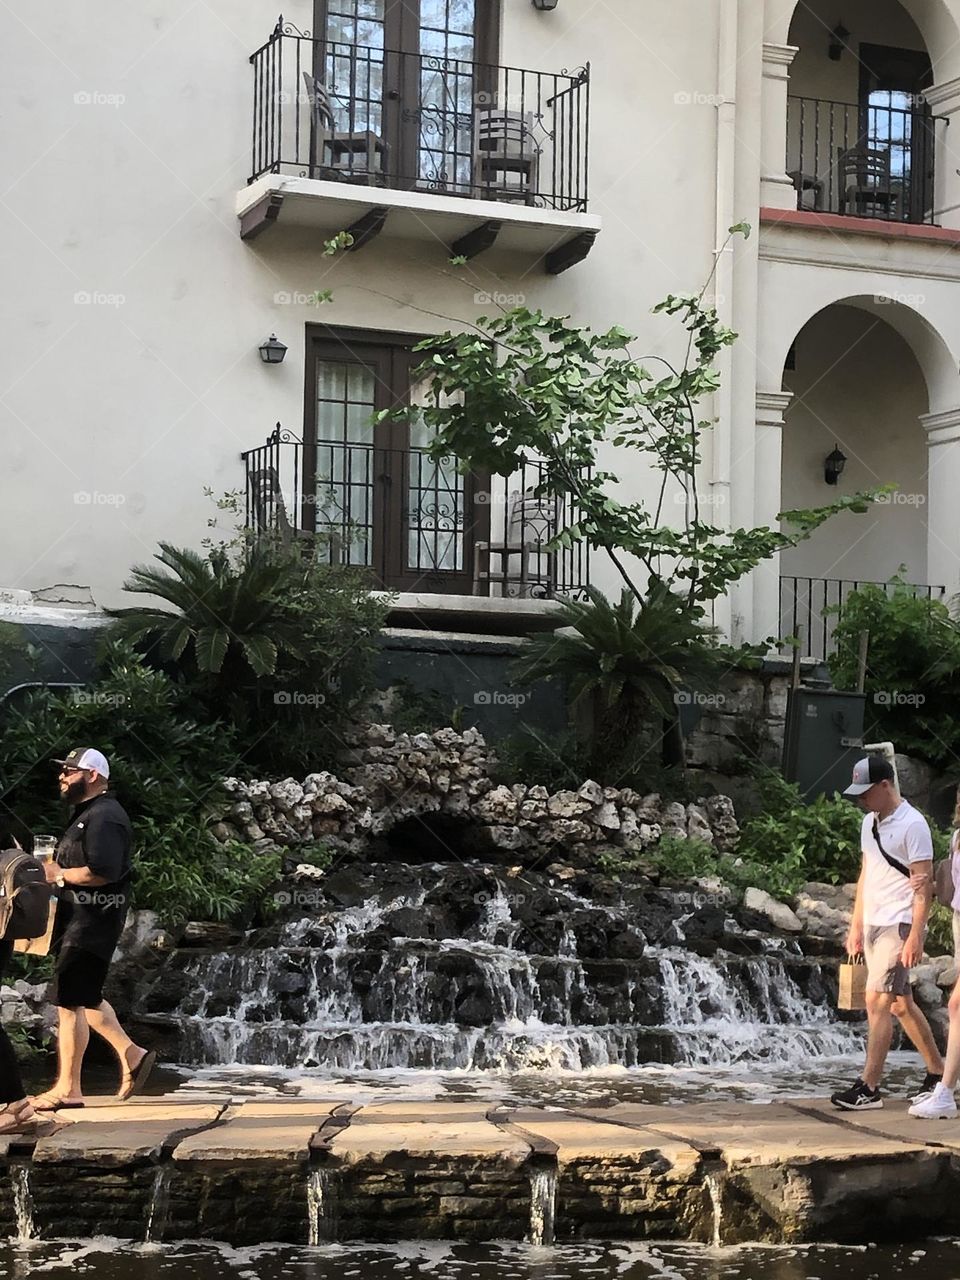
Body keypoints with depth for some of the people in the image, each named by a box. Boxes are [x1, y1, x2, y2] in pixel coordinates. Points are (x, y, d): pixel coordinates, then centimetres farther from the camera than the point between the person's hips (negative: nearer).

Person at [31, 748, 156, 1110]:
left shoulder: (104, 816, -15)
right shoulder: (88, 814, 19)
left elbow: (104, 871, -26)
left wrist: (59, 875, -16)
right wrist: (55, 871, 7)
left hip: (91, 923, -11)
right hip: (79, 920, 11)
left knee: (69, 1002, -8)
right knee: (85, 998, 17)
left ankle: (68, 1088, -3)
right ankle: (131, 1055, 23)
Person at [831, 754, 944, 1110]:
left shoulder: (912, 824, -12)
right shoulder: (870, 821, 13)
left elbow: (923, 884, -15)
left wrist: (915, 935, -19)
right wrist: (856, 925, 17)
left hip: (898, 926, -9)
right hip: (872, 923, 9)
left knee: (878, 1002, -11)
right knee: (900, 1003, 14)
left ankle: (869, 1087, -9)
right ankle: (938, 1072, 27)